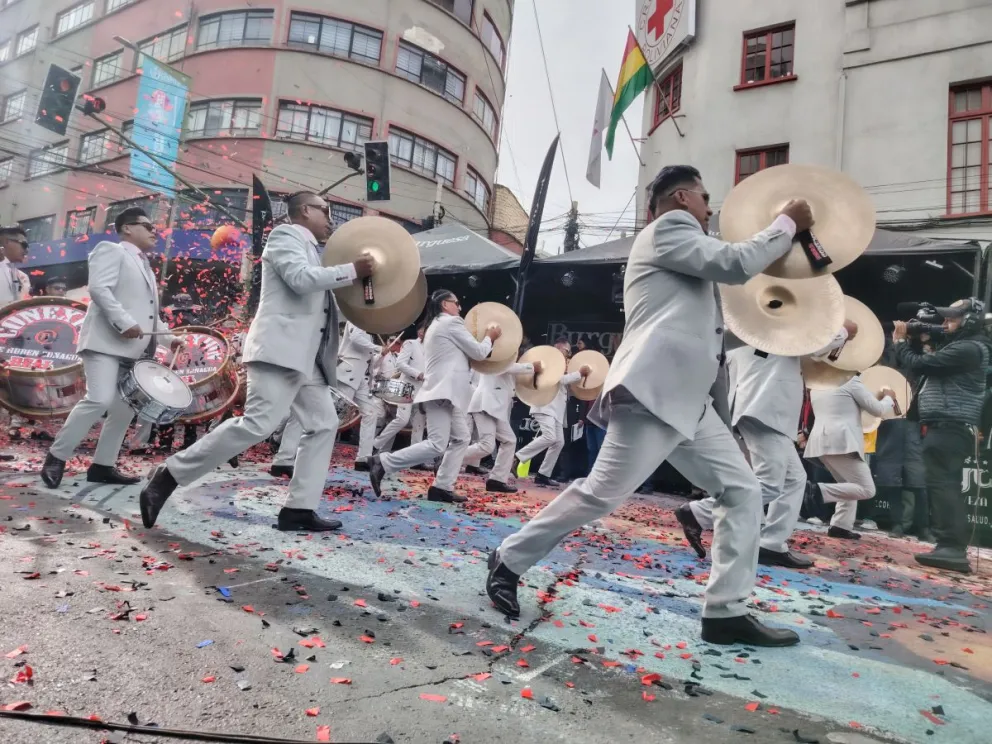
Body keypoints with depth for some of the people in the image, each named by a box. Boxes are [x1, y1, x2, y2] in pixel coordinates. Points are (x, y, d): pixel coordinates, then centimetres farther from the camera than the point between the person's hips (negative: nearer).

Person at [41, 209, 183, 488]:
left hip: (135, 348, 9)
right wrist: (124, 322, -24)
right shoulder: (111, 250, 2)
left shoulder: (145, 267, 27)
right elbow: (99, 288, -14)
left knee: (126, 407, 4)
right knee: (99, 400, -18)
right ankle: (56, 458, -3)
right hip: (106, 341, -9)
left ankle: (102, 465, 10)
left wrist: (168, 338, 14)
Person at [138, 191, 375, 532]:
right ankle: (168, 475, -7)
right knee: (258, 423, -18)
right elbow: (301, 279, -18)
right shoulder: (285, 236, 1)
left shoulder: (310, 250, 27)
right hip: (280, 349, -10)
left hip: (307, 357, 10)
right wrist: (353, 270, -13)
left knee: (324, 424, 2)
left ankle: (299, 509, 2)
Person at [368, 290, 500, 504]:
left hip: (445, 390, 11)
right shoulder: (451, 322, -6)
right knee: (437, 444, -15)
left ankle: (442, 488, 7)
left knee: (461, 439, 11)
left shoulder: (436, 325, 25)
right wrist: (489, 337, 14)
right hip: (442, 391, -11)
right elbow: (478, 353, -5)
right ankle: (382, 462, -15)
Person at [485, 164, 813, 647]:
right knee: (602, 494, -10)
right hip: (653, 391, -10)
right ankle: (509, 560, 7)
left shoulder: (681, 246, 32)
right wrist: (788, 223, 5)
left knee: (742, 492, 5)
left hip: (688, 399, 10)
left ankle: (726, 613, 7)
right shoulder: (669, 228, 2)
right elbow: (735, 263, -11)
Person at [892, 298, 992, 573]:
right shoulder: (961, 347, 24)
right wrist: (917, 342, 14)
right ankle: (953, 549, 12)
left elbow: (919, 364, -14)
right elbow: (926, 366, 23)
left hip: (949, 428, -11)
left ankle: (951, 548, -13)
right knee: (947, 486, 9)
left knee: (941, 484, -13)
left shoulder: (968, 348, -11)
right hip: (949, 428, 11)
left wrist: (900, 341, 0)